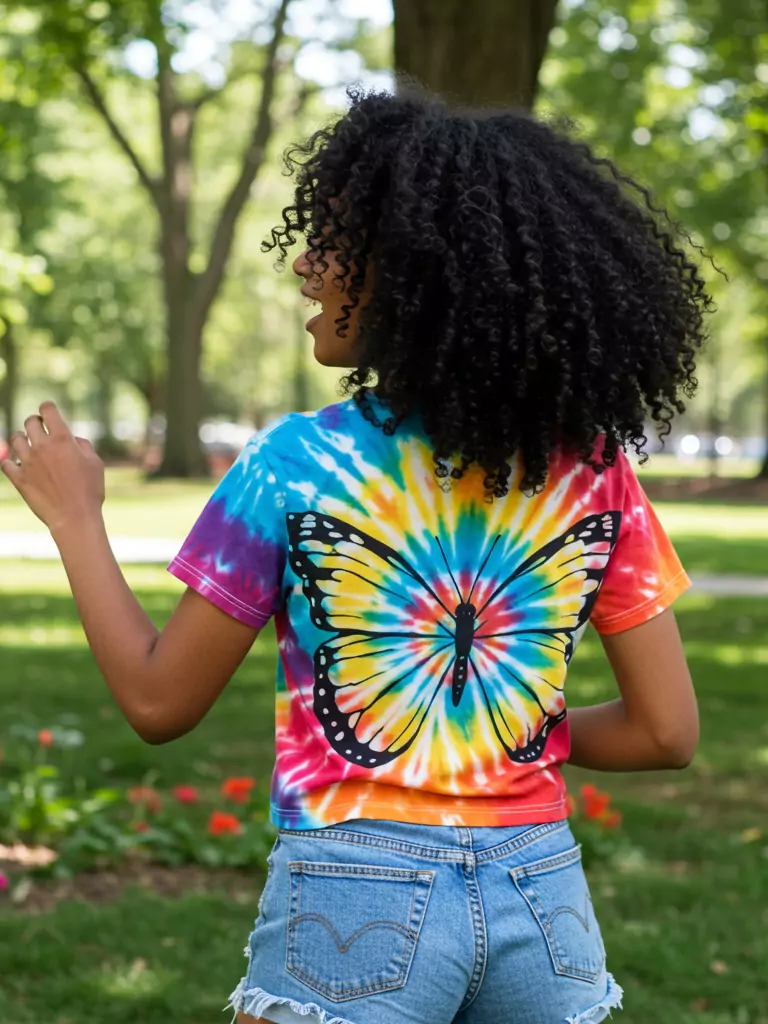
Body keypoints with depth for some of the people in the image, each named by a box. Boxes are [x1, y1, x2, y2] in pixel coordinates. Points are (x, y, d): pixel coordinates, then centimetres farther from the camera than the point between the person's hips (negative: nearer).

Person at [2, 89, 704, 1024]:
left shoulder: (295, 466, -12)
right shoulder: (593, 468, -3)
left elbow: (158, 702, -4)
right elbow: (666, 731, -1)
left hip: (356, 909, -3)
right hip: (545, 905, 3)